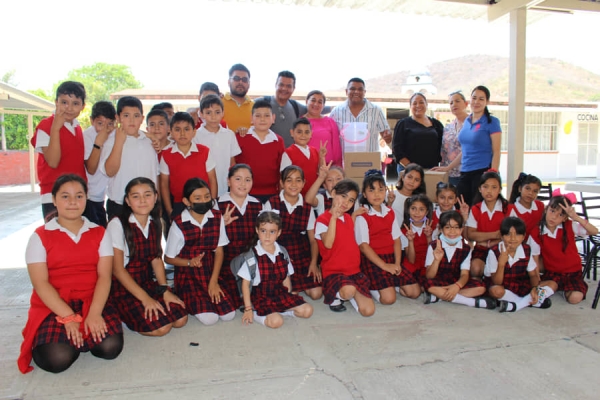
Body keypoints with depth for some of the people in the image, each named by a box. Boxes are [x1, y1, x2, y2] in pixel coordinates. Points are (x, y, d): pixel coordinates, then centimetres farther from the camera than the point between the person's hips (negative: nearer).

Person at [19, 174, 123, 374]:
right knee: (57, 359, -25)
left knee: (111, 347, -24)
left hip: (92, 303, 2)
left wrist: (94, 313, -19)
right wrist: (69, 317, -17)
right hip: (52, 308, -1)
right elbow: (40, 283, -7)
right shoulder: (40, 236, 0)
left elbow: (104, 276, -3)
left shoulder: (99, 233, 7)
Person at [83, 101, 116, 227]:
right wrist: (98, 143, -28)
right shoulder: (87, 136, -15)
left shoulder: (114, 135, -3)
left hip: (101, 196, 5)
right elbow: (91, 169, -20)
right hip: (87, 197, -5)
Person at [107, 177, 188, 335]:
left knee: (180, 319, -11)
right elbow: (117, 268, -16)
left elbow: (156, 259, 6)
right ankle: (121, 314, 3)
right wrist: (144, 298, -19)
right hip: (122, 288, -6)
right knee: (161, 327, -20)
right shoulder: (118, 225, -14)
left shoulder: (155, 224, 4)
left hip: (147, 283, 6)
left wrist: (165, 290, -7)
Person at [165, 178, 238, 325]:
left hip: (211, 272, 3)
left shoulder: (217, 218, -3)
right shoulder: (179, 224, -13)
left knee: (228, 315, -12)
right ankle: (189, 300, 10)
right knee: (209, 318, -19)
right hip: (188, 276, -3)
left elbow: (219, 251, 1)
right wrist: (190, 262, -20)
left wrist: (214, 281, -6)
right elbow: (169, 258, -2)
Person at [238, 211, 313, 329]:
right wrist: (248, 309, -8)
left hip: (280, 294, 5)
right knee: (276, 321, -29)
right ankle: (255, 314, -4)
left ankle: (280, 311, 4)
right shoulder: (253, 255, -12)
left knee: (307, 310, -9)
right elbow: (245, 283, -7)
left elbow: (286, 278, 10)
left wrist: (290, 301, 4)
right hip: (261, 298, -5)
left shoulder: (282, 253, 2)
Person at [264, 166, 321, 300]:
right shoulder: (271, 204, -4)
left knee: (316, 293, -11)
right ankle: (295, 284, 15)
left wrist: (313, 263, -6)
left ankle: (301, 283, 20)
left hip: (302, 255, 3)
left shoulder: (307, 208, 4)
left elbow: (313, 239, 7)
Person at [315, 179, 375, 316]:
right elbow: (328, 243, -27)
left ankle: (345, 292, 16)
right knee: (349, 291, -38)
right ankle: (335, 295, -2)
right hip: (333, 272, -6)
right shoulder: (323, 219, -10)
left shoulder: (348, 218, 12)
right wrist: (334, 217, -29)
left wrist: (355, 215, 19)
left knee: (368, 310, -11)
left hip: (354, 271, 6)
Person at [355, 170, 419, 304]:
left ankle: (390, 284, 16)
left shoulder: (390, 213, 10)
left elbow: (396, 240, 8)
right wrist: (384, 266, -16)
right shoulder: (362, 216, -10)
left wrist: (397, 264, -6)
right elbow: (363, 246, -14)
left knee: (414, 291, -1)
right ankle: (370, 287, 5)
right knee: (388, 298, -21)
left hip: (390, 258, 7)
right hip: (372, 260, -7)